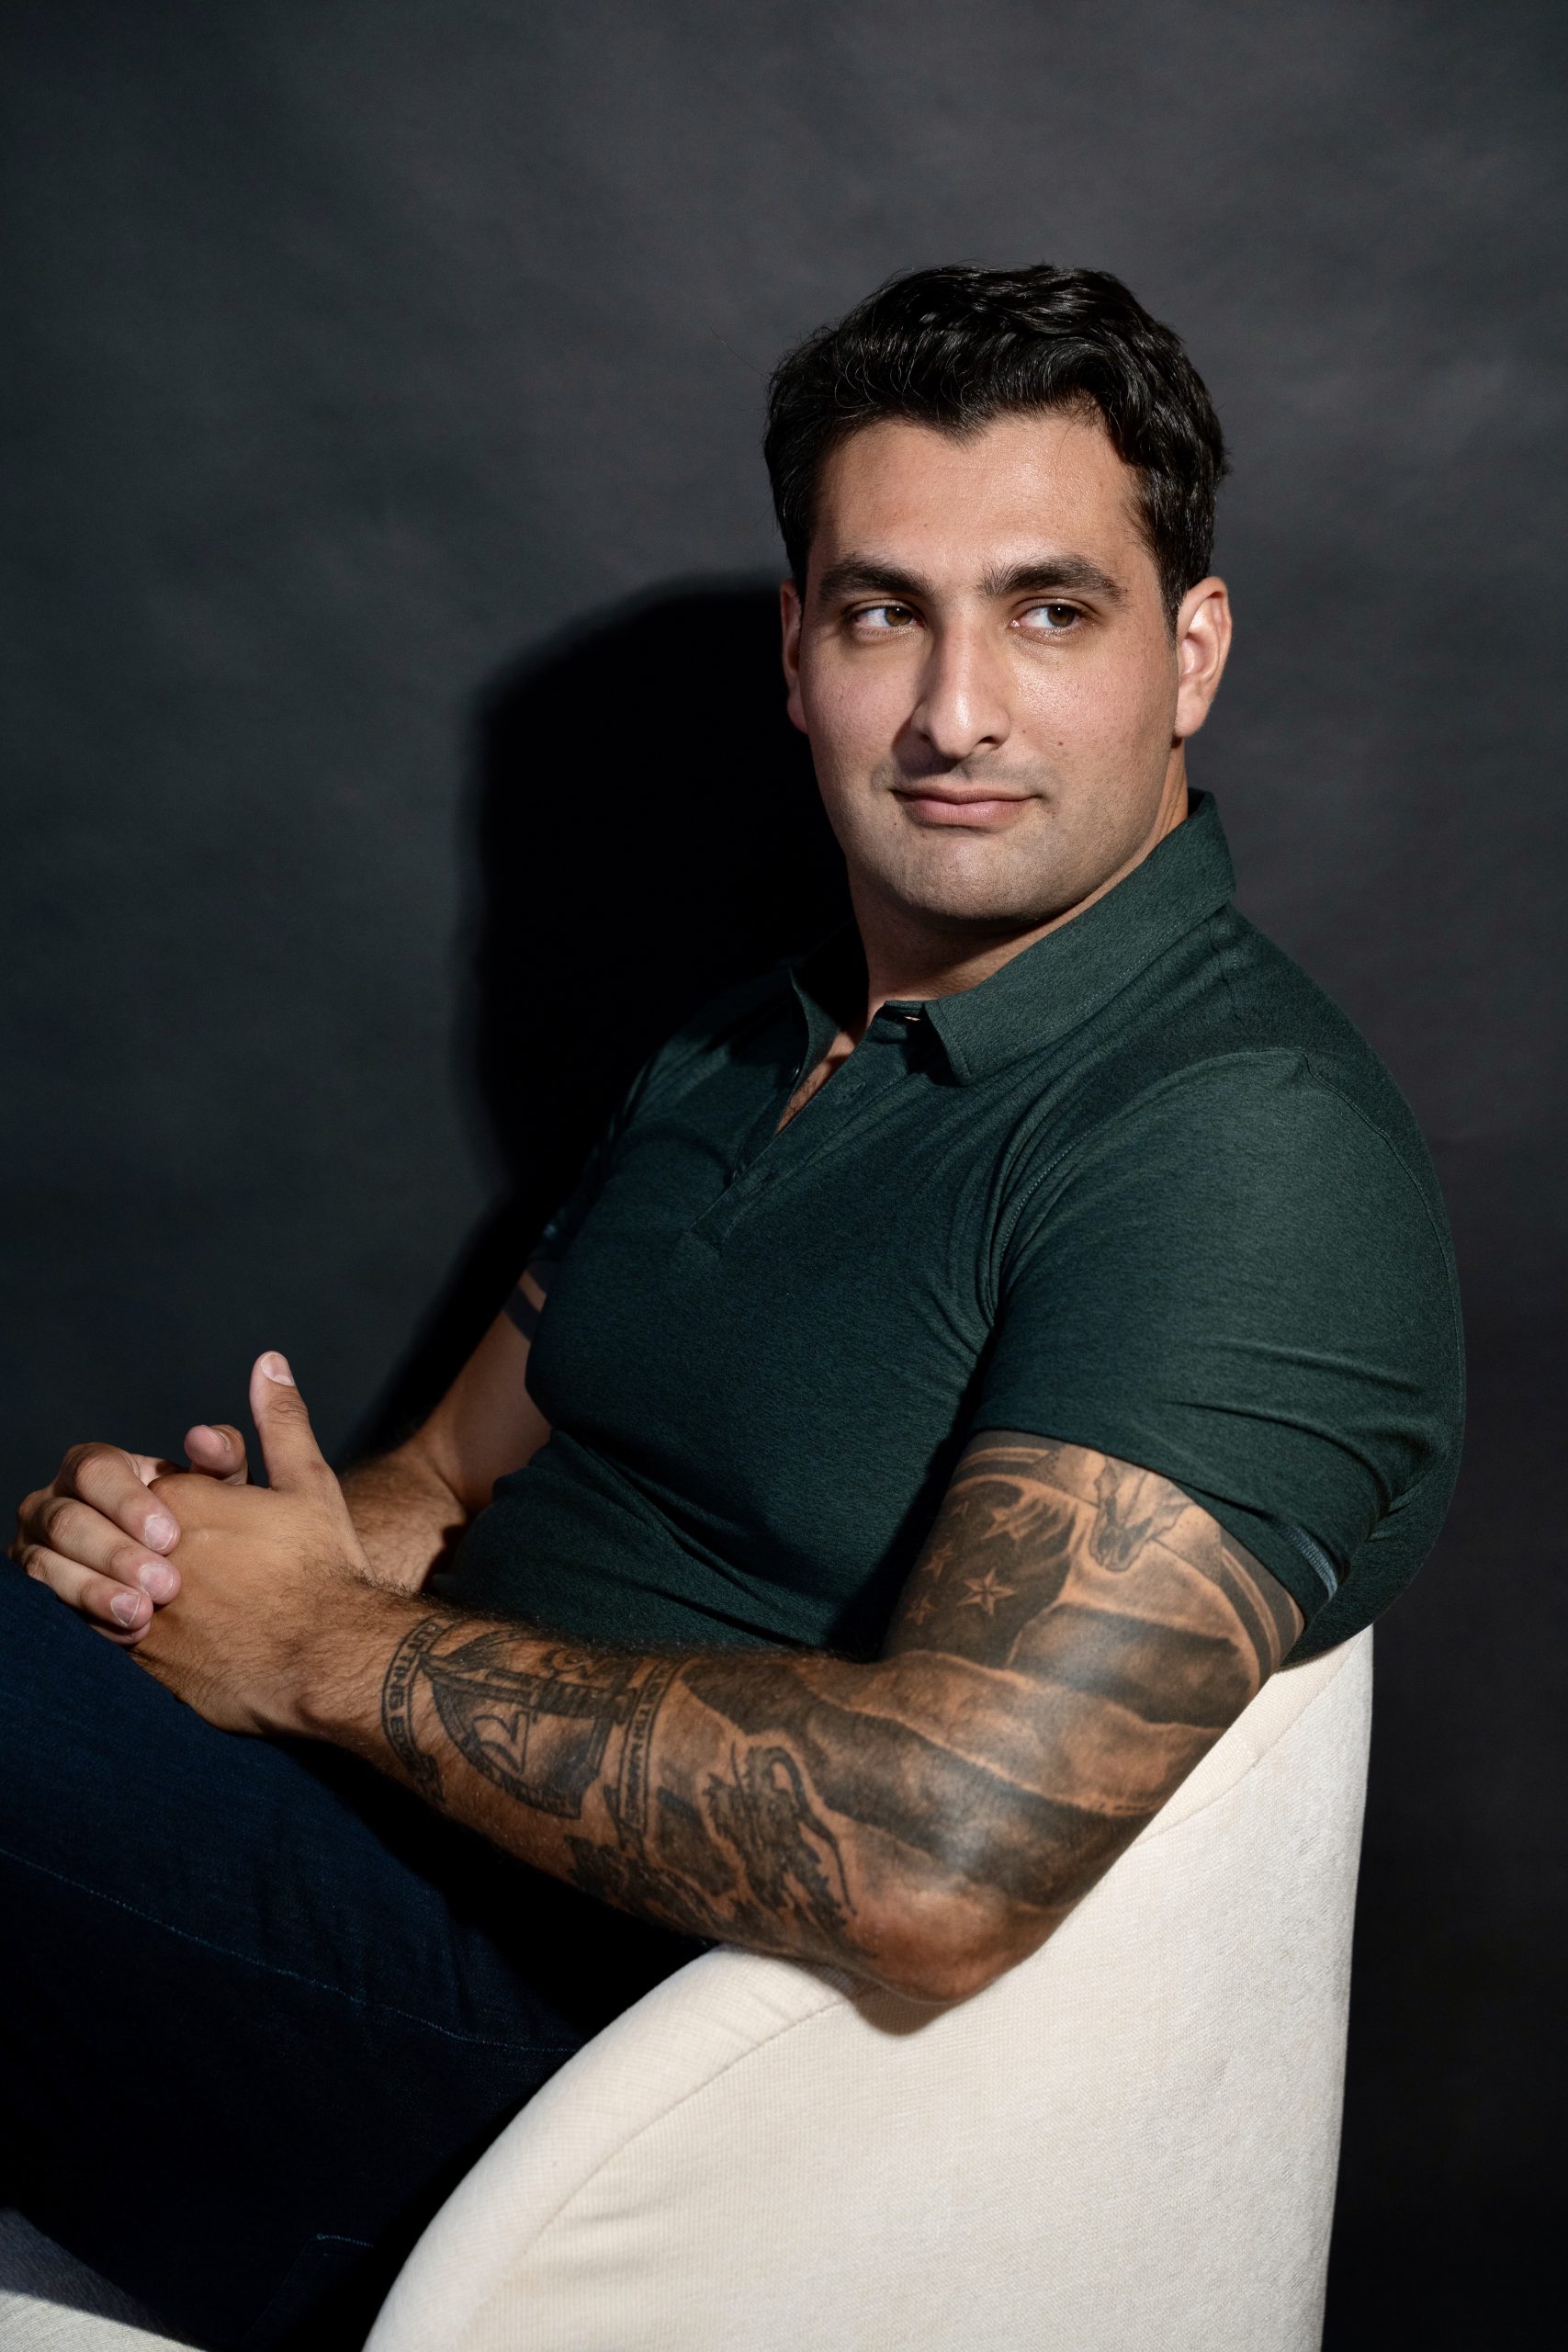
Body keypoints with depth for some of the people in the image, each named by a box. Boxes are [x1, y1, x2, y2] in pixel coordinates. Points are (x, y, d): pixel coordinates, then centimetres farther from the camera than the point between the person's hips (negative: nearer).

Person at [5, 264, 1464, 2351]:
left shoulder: (1252, 1154, -16)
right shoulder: (744, 1055, 13)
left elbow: (943, 1866, -27)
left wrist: (330, 1648, -16)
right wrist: (174, 1534, -7)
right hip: (435, 1842, 8)